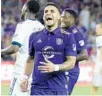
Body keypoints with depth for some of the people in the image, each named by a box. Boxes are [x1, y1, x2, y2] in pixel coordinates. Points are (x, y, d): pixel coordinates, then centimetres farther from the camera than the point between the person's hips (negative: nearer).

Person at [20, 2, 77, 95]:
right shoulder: (35, 36, 11)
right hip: (37, 87, 2)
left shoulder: (67, 37, 1)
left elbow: (71, 62, -4)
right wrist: (25, 77, 8)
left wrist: (55, 67, -21)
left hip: (59, 89, -2)